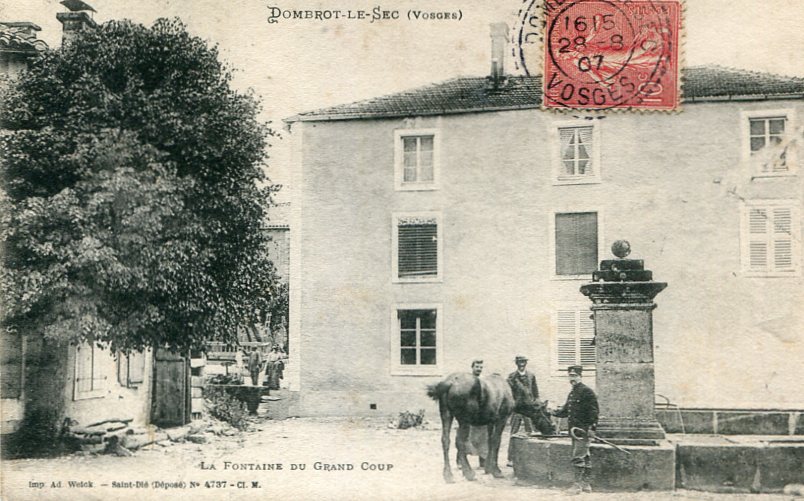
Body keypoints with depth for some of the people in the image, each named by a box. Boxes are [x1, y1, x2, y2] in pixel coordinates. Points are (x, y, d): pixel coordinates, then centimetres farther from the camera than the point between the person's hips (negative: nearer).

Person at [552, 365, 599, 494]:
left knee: (578, 457, -11)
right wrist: (554, 412, 8)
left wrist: (592, 426, -19)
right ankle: (586, 484, 19)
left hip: (582, 429, -9)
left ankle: (578, 484, -8)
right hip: (574, 429, 9)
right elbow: (566, 410, 22)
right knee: (585, 457, 13)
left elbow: (594, 410, -15)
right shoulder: (572, 393, 17)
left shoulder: (586, 391, -11)